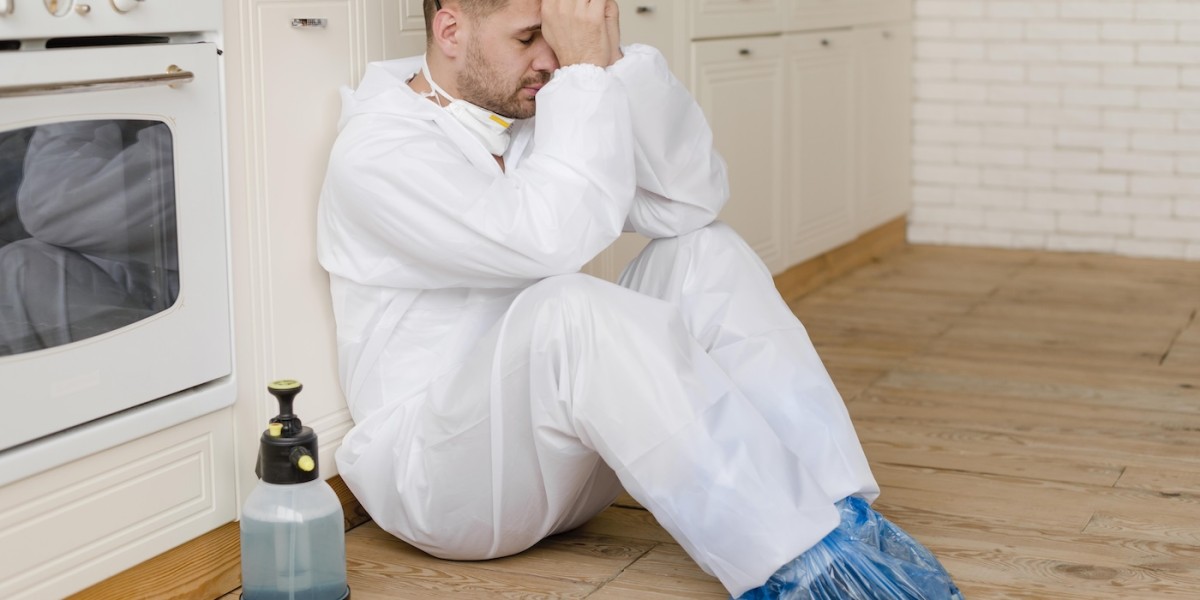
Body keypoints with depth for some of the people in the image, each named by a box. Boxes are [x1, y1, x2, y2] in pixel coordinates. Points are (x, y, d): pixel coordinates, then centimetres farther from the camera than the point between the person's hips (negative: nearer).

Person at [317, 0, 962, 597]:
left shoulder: (532, 112, 7)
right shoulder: (374, 152, -16)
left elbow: (693, 201, -4)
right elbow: (551, 242, -32)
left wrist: (616, 59, -13)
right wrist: (583, 74, -24)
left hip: (564, 463, 8)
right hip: (433, 466, -7)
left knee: (705, 257, -9)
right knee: (571, 309, -35)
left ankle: (845, 516, -21)